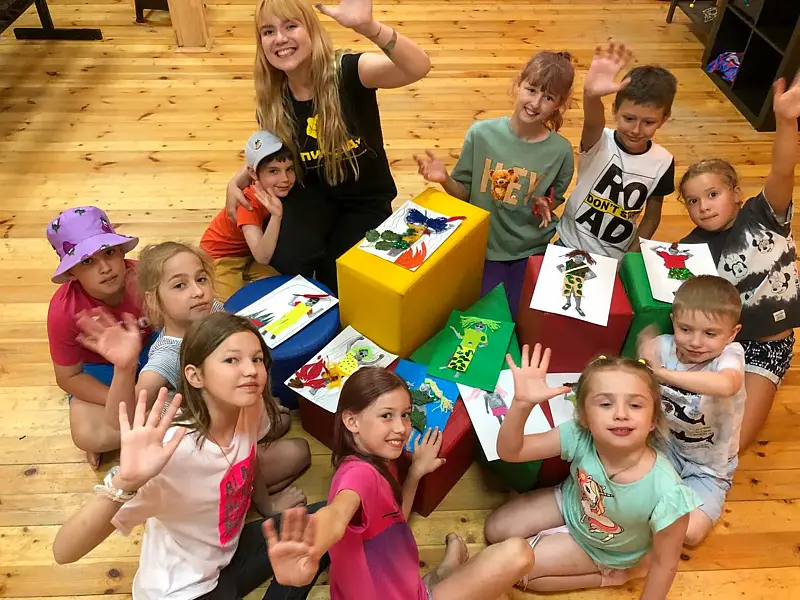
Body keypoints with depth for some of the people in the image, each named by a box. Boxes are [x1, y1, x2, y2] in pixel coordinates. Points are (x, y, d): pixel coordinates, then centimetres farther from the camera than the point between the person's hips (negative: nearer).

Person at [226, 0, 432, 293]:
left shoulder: (347, 71, -21)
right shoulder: (272, 101, -7)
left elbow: (419, 67, -40)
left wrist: (367, 26, -56)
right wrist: (236, 183, -6)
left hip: (365, 200, -3)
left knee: (334, 280, -15)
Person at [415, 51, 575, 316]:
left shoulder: (561, 151, -13)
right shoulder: (481, 133, -15)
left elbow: (555, 198, 7)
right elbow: (464, 193, -5)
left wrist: (546, 205, -16)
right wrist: (445, 179, -25)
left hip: (532, 250, 1)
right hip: (484, 246, 0)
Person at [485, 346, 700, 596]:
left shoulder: (666, 494, -40)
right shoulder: (579, 437, -33)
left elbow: (664, 563, -24)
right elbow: (510, 451, -27)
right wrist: (522, 403, -47)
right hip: (570, 503, 4)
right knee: (497, 530, 9)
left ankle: (612, 574, 11)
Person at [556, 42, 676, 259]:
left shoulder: (662, 162, -12)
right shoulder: (598, 142, -21)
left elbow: (652, 216, 0)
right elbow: (592, 123, -46)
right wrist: (591, 94, -66)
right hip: (570, 247, -1)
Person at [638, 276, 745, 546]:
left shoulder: (729, 355, -27)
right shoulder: (664, 347, -16)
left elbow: (725, 385, -51)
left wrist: (661, 371, -51)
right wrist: (644, 357, -22)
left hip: (709, 469, -3)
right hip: (667, 446, 3)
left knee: (689, 533, -17)